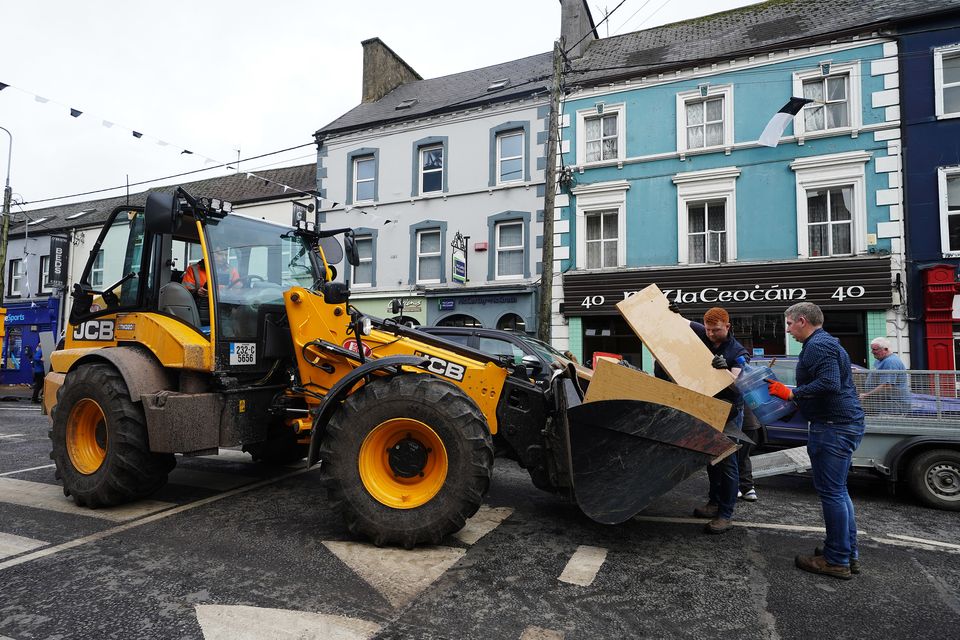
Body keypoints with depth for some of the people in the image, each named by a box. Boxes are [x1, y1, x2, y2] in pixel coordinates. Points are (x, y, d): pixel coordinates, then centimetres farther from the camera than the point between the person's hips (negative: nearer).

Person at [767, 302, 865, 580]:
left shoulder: (818, 346, -15)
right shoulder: (827, 343, 20)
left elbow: (829, 384, -26)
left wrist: (791, 393, -16)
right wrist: (793, 394, 20)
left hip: (833, 427, -11)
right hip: (845, 424, 11)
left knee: (831, 492, -4)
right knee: (838, 490, 18)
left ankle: (837, 560, 4)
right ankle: (849, 552, 26)